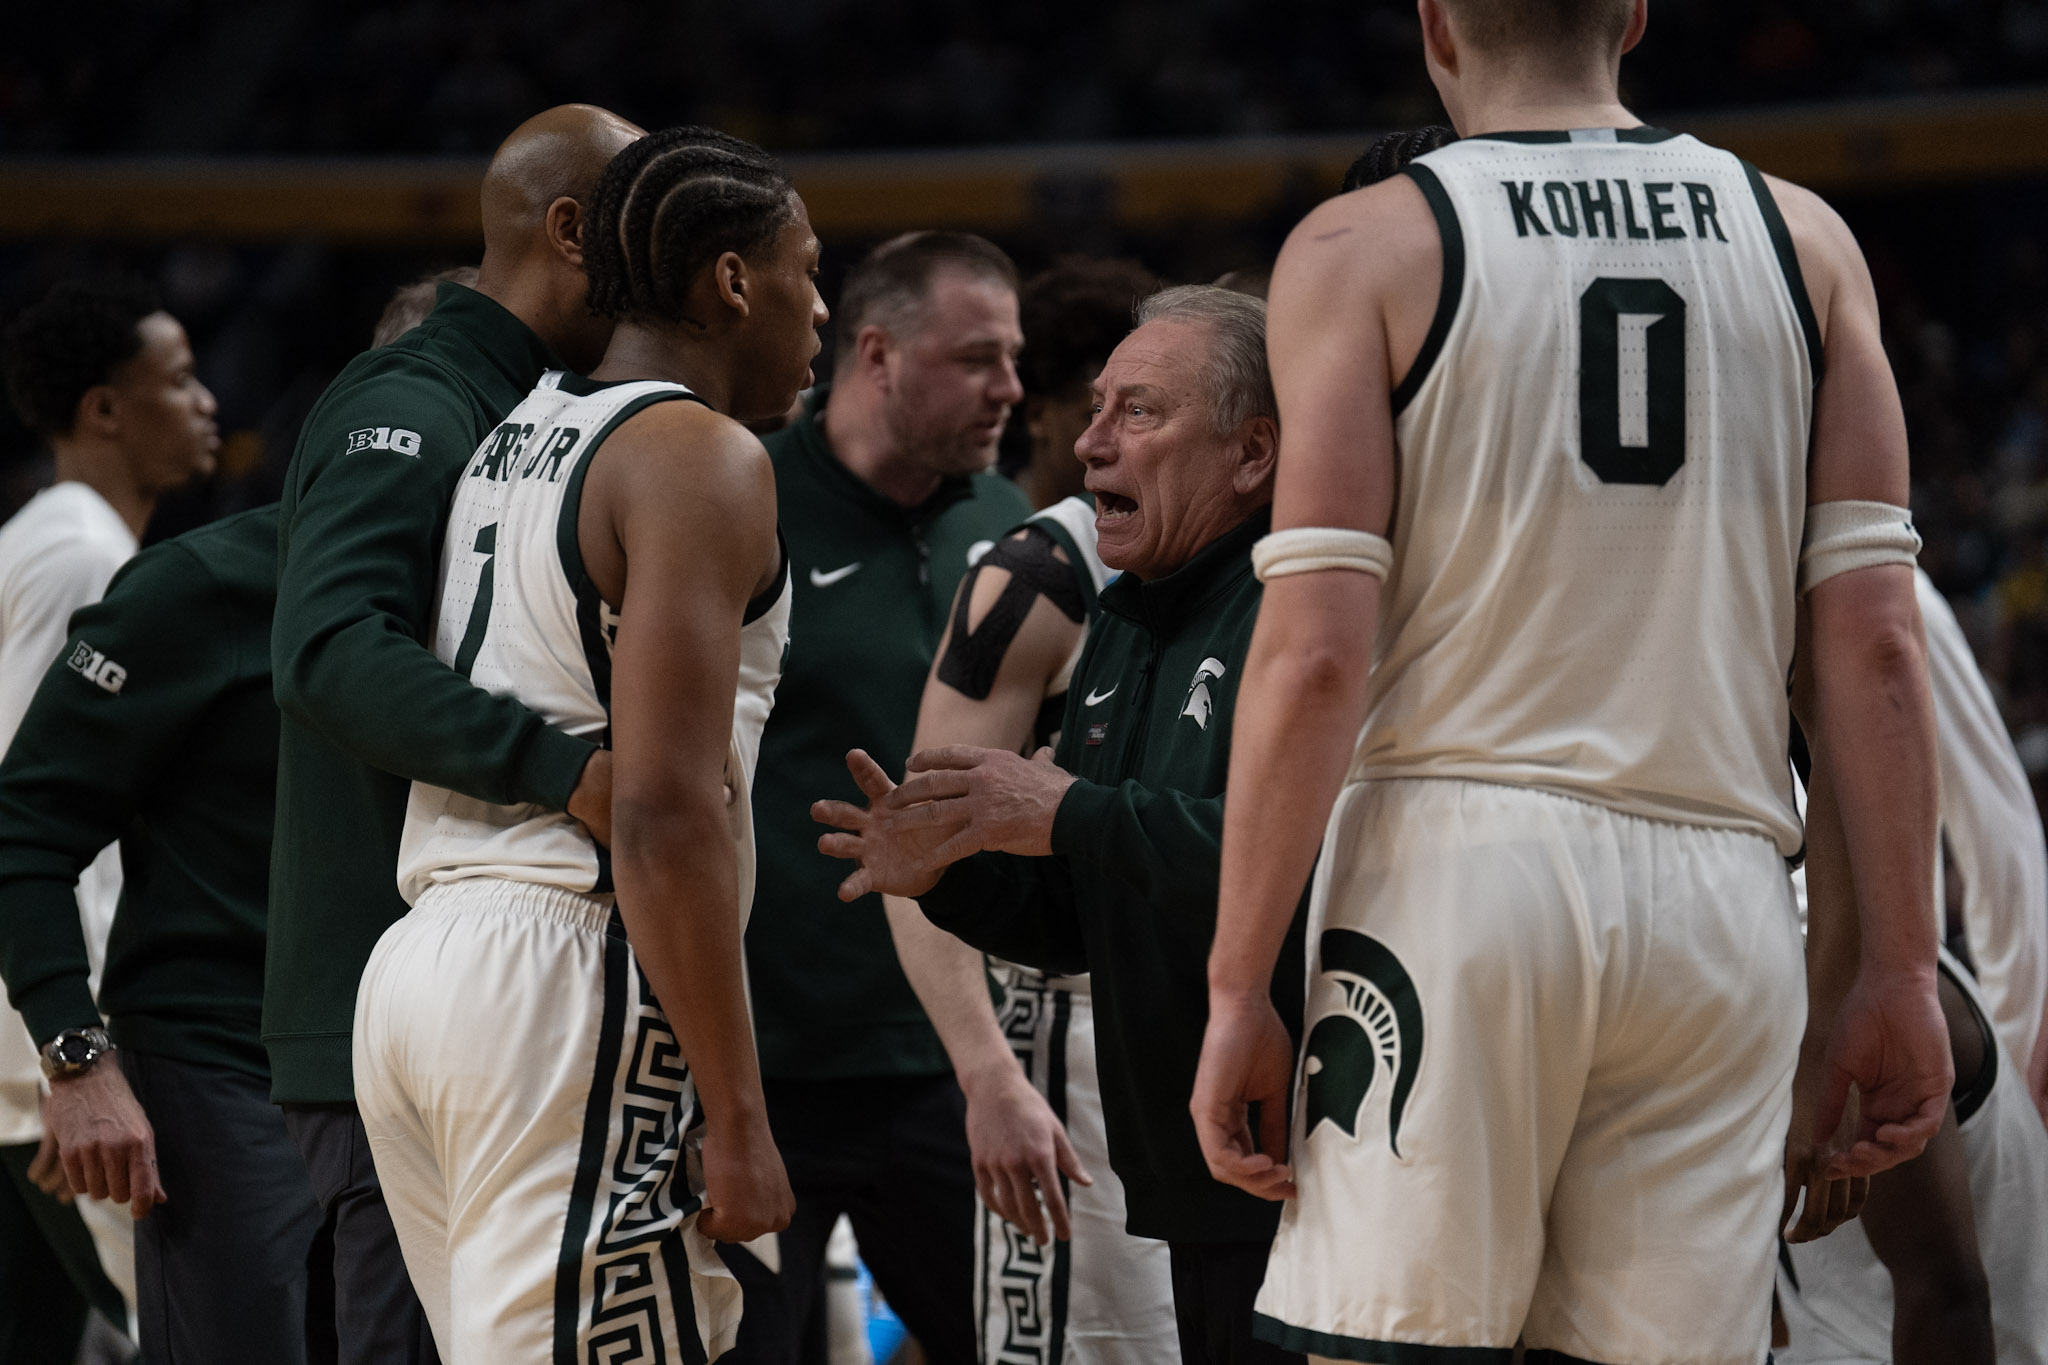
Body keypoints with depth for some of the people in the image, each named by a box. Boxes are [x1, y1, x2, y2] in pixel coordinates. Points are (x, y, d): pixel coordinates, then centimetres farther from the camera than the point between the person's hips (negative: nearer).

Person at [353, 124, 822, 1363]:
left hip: (422, 955, 9)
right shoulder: (705, 460, -8)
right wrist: (736, 1118, -16)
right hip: (568, 978, -9)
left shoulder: (519, 436, 19)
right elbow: (666, 810, -17)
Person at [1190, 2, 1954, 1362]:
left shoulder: (1368, 249, 1)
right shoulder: (1805, 242, 11)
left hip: (1462, 857, -3)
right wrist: (1899, 969, 7)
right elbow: (1875, 640, 5)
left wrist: (1240, 990, -5)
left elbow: (1316, 653, -7)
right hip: (1719, 894, 3)